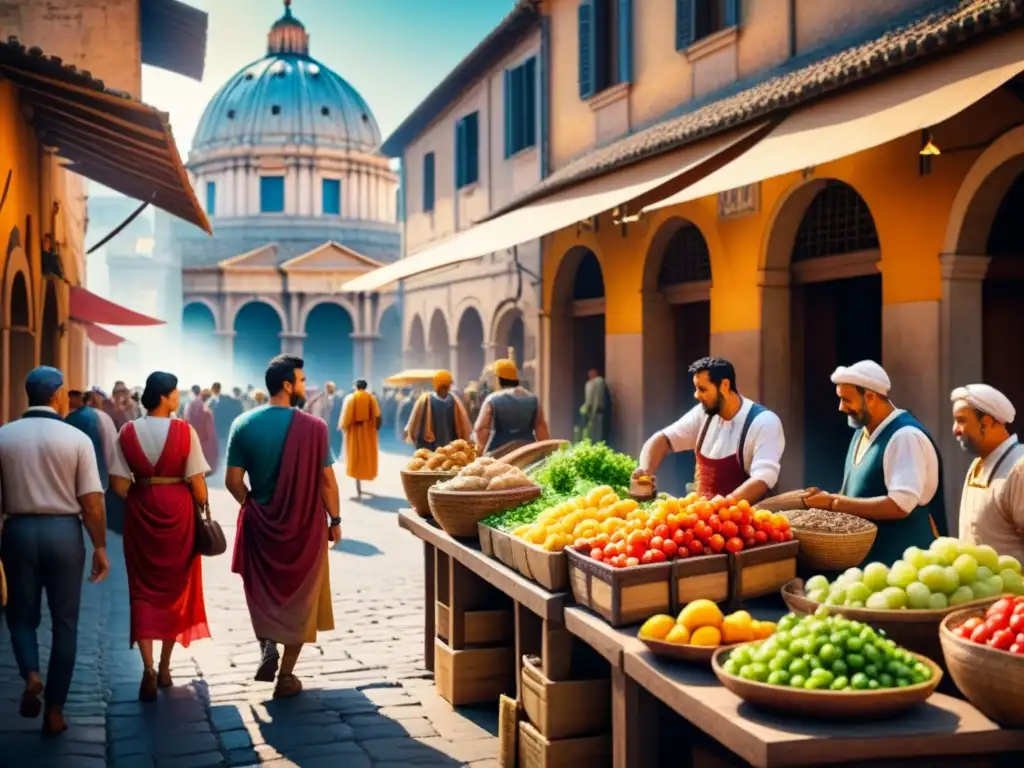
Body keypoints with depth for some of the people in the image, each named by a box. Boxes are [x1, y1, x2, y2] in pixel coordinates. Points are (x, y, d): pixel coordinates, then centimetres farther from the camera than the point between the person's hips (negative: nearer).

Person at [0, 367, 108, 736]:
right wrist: (100, 547, 0)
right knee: (64, 622, 10)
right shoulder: (77, 438, -7)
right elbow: (91, 502, -8)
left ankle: (31, 675, -8)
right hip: (64, 532, -1)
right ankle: (55, 711, 13)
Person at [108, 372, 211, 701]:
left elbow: (119, 484, -5)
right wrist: (204, 511, 5)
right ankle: (164, 668, 22)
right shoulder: (184, 431, -11)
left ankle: (148, 667, -7)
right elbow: (197, 483, -10)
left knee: (143, 588, 8)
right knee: (175, 586, 14)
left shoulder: (128, 432, -4)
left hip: (140, 511, 1)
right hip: (178, 510, -1)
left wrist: (138, 499, 13)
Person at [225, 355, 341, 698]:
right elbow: (327, 480, -10)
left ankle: (268, 646, 2)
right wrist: (335, 520, 4)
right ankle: (286, 677, 16)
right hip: (304, 525, -2)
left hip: (260, 524, 2)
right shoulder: (313, 427, -14)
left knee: (263, 591, 23)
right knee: (297, 596, 12)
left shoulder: (244, 424, -6)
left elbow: (233, 481, -4)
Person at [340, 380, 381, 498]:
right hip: (368, 430, 1)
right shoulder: (372, 398, 0)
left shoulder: (350, 398, -5)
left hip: (354, 430, -1)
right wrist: (376, 428, 7)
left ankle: (358, 487, -2)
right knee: (368, 455, 15)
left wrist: (342, 426, 4)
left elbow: (345, 415, -8)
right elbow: (377, 416, -2)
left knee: (356, 456, 4)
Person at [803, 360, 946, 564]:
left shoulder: (905, 436, -18)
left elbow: (900, 505, -27)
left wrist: (834, 503, -24)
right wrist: (828, 499, -1)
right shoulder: (863, 431, 10)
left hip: (900, 560, -8)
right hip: (864, 555, 8)